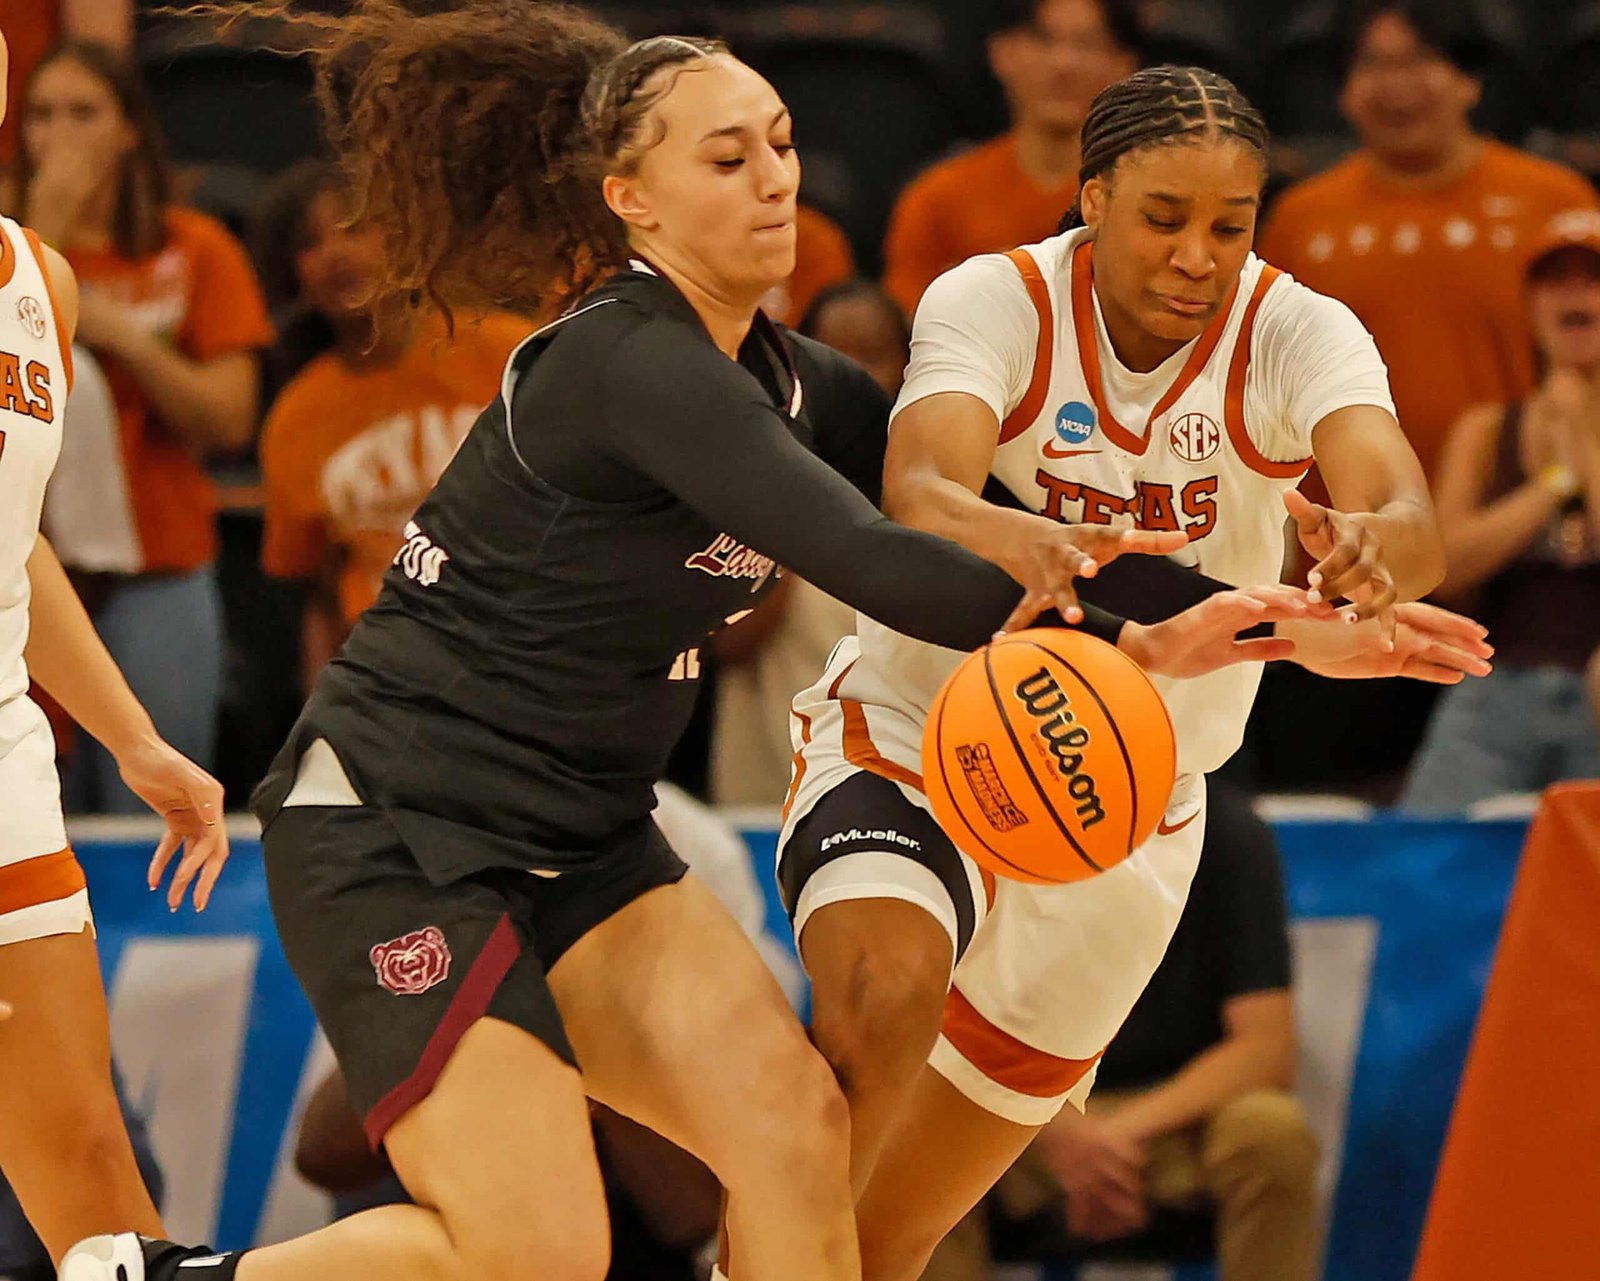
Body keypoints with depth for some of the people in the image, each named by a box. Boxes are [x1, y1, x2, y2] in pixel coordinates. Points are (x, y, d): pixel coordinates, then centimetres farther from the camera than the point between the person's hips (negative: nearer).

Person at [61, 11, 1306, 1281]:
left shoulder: (784, 379, 7)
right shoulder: (632, 362, -20)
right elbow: (862, 559, -29)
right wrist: (1117, 641, -31)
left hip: (573, 841, 8)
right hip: (395, 829, -8)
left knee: (793, 1124, -11)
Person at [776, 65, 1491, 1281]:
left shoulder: (1297, 335, -15)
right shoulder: (995, 303, -18)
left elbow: (1413, 523, -33)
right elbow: (918, 502, -38)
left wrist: (1372, 556, -59)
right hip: (919, 737, -3)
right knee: (884, 1000, -34)